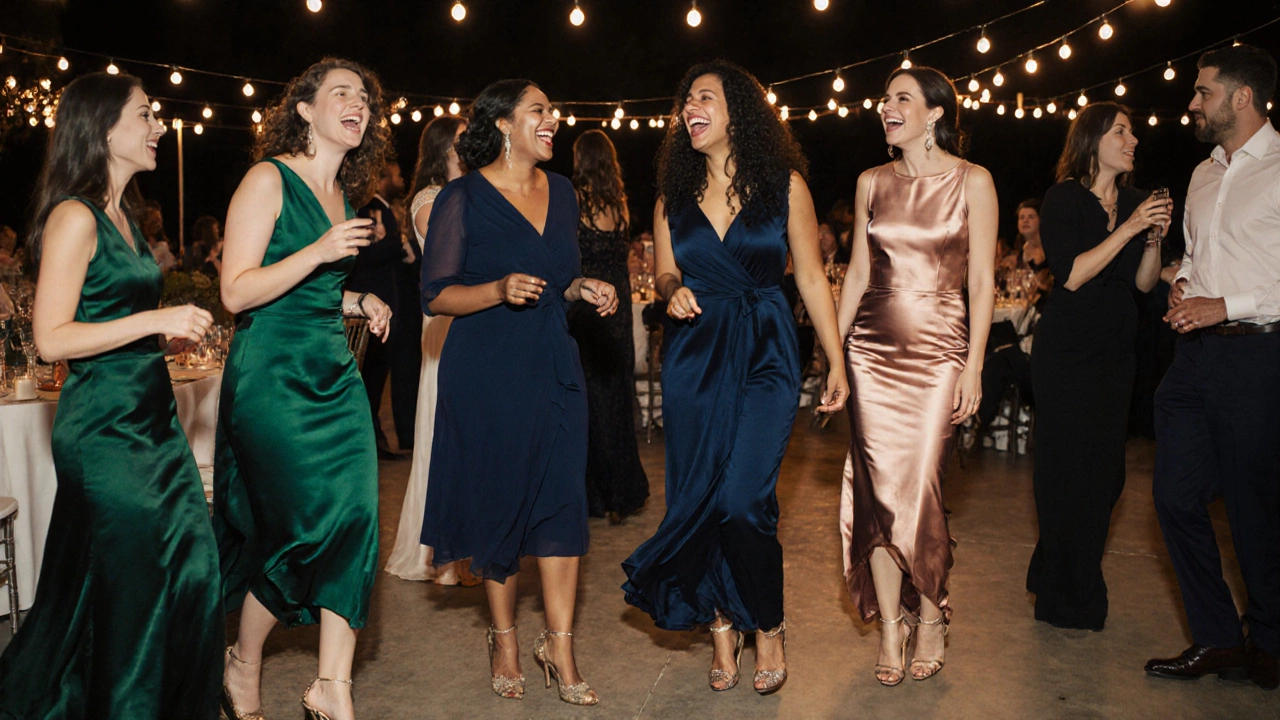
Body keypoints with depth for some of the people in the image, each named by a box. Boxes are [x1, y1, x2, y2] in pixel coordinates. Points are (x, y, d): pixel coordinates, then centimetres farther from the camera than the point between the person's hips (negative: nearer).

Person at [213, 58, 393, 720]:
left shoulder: (344, 194, 15)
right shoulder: (269, 179, -7)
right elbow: (237, 293, -14)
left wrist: (358, 301, 9)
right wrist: (319, 252, -22)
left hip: (334, 372, 7)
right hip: (272, 374, -7)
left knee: (354, 516, -2)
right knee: (303, 526, -2)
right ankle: (243, 664, 24)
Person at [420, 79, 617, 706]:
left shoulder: (561, 191, 11)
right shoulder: (463, 199, -6)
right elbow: (435, 295, -8)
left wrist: (584, 289, 1)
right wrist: (500, 290, -23)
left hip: (555, 369, 5)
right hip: (487, 371, -4)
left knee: (562, 499, -1)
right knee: (497, 500, 5)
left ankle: (559, 646, 9)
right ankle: (504, 638, 24)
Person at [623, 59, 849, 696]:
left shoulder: (784, 183, 1)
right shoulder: (674, 195, 10)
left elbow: (810, 276, 2)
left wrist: (837, 362, 1)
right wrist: (673, 291, -10)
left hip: (765, 356, -3)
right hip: (694, 356, 4)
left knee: (744, 499, -12)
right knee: (698, 496, 4)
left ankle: (769, 628, 12)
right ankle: (723, 628, 21)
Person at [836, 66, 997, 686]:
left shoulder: (972, 181, 0)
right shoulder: (872, 183, 10)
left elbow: (981, 280, -2)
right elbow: (857, 271, 12)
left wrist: (974, 366, -7)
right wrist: (832, 352, 8)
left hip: (938, 351, -3)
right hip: (872, 351, 3)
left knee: (918, 493, -5)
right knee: (878, 490, 1)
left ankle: (931, 618, 19)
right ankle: (890, 629, 14)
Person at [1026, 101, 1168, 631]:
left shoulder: (1133, 200, 10)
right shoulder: (1065, 199, -8)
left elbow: (1143, 283, 8)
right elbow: (1071, 275, -18)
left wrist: (1155, 235, -8)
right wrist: (1127, 229, -20)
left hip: (1115, 352, 7)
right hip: (1067, 350, -7)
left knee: (1105, 472, 10)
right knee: (1070, 472, -2)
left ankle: (1067, 580, 30)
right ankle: (1068, 603, 13)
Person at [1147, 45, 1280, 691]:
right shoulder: (1204, 175, 17)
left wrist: (1226, 306, -17)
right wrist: (1181, 284, 9)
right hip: (1194, 353, 7)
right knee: (1175, 495, 4)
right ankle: (1216, 638, 18)